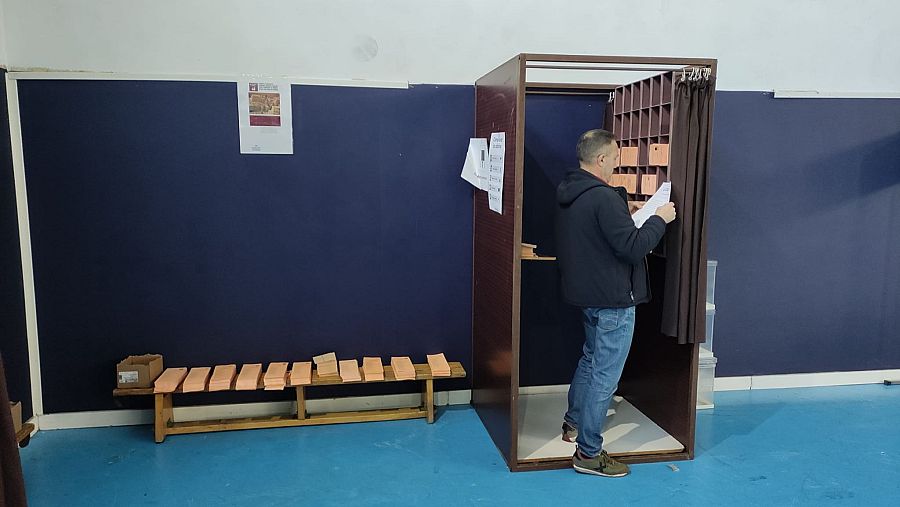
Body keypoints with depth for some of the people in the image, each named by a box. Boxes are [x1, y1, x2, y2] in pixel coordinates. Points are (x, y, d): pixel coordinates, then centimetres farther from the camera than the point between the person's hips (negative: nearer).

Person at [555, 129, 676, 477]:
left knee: (591, 357, 26)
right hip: (613, 299, -10)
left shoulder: (568, 191, 5)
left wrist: (631, 218, 12)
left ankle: (574, 423, 40)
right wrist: (659, 219, -10)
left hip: (586, 294, 10)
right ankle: (588, 452, 9)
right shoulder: (603, 198, -24)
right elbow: (633, 248, -24)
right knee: (604, 374, 0)